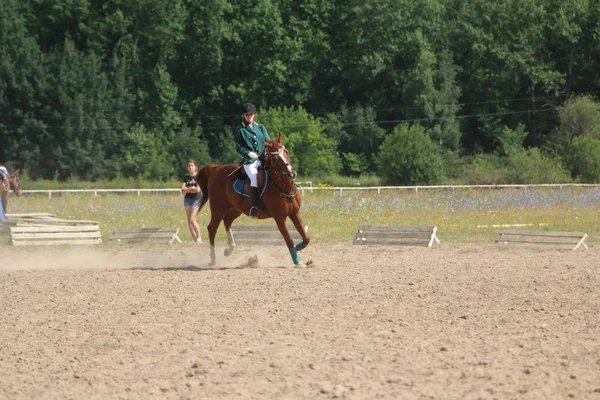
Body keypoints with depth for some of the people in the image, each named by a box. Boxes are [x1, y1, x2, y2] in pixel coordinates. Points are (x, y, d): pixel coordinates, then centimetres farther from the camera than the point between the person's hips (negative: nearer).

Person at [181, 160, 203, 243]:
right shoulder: (186, 178, 11)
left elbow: (198, 189, -14)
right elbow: (183, 190, 0)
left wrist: (187, 189, -5)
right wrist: (191, 188, -13)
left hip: (196, 199, -5)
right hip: (187, 199, 5)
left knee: (192, 219, -15)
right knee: (189, 221, 1)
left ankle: (199, 238, -4)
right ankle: (194, 238, 7)